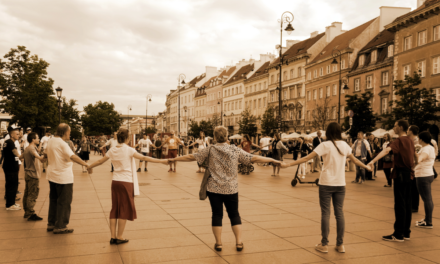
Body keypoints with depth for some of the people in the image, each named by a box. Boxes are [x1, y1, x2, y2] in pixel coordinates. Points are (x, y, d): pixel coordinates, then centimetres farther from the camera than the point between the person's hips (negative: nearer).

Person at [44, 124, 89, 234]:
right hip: (63, 177, -9)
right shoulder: (62, 144, -20)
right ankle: (60, 226, 6)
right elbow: (73, 157, -33)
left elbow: (45, 155, 22)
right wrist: (86, 164, -37)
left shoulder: (50, 141, 7)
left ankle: (51, 223, 26)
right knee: (64, 202, 1)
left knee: (54, 200, 18)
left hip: (52, 175, 9)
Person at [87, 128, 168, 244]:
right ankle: (119, 237, 10)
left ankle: (113, 237, 13)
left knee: (115, 209, 12)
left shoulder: (112, 150, 5)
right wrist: (161, 161, -23)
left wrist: (90, 167, 33)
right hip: (126, 182, -5)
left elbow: (100, 161, 15)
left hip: (115, 182, 5)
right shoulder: (128, 150, -11)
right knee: (124, 210, 5)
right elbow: (143, 158, -21)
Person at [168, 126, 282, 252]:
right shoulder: (235, 150, -2)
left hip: (214, 189, 0)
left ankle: (218, 243, 13)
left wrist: (175, 159, 13)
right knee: (234, 214, 11)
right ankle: (239, 242, 12)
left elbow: (191, 157, 0)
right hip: (231, 189, 1)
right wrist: (272, 160, 6)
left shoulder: (210, 150, -3)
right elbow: (254, 158, -1)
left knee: (217, 215, 8)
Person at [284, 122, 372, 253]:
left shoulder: (325, 145, -10)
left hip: (326, 184, -4)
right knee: (339, 213, 9)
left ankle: (324, 244, 8)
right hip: (340, 184, 4)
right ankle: (340, 245, 15)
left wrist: (289, 164, -14)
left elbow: (307, 158, -16)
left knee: (326, 213, 2)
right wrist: (366, 167, 36)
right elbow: (355, 160, 18)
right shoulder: (344, 145, 4)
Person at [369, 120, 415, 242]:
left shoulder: (399, 141, -14)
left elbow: (386, 150, -32)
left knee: (399, 205, -5)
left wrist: (373, 161, -43)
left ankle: (398, 235, 0)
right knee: (407, 204, 12)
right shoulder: (410, 141, 12)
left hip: (400, 173, -8)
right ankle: (406, 233, 18)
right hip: (409, 173, 8)